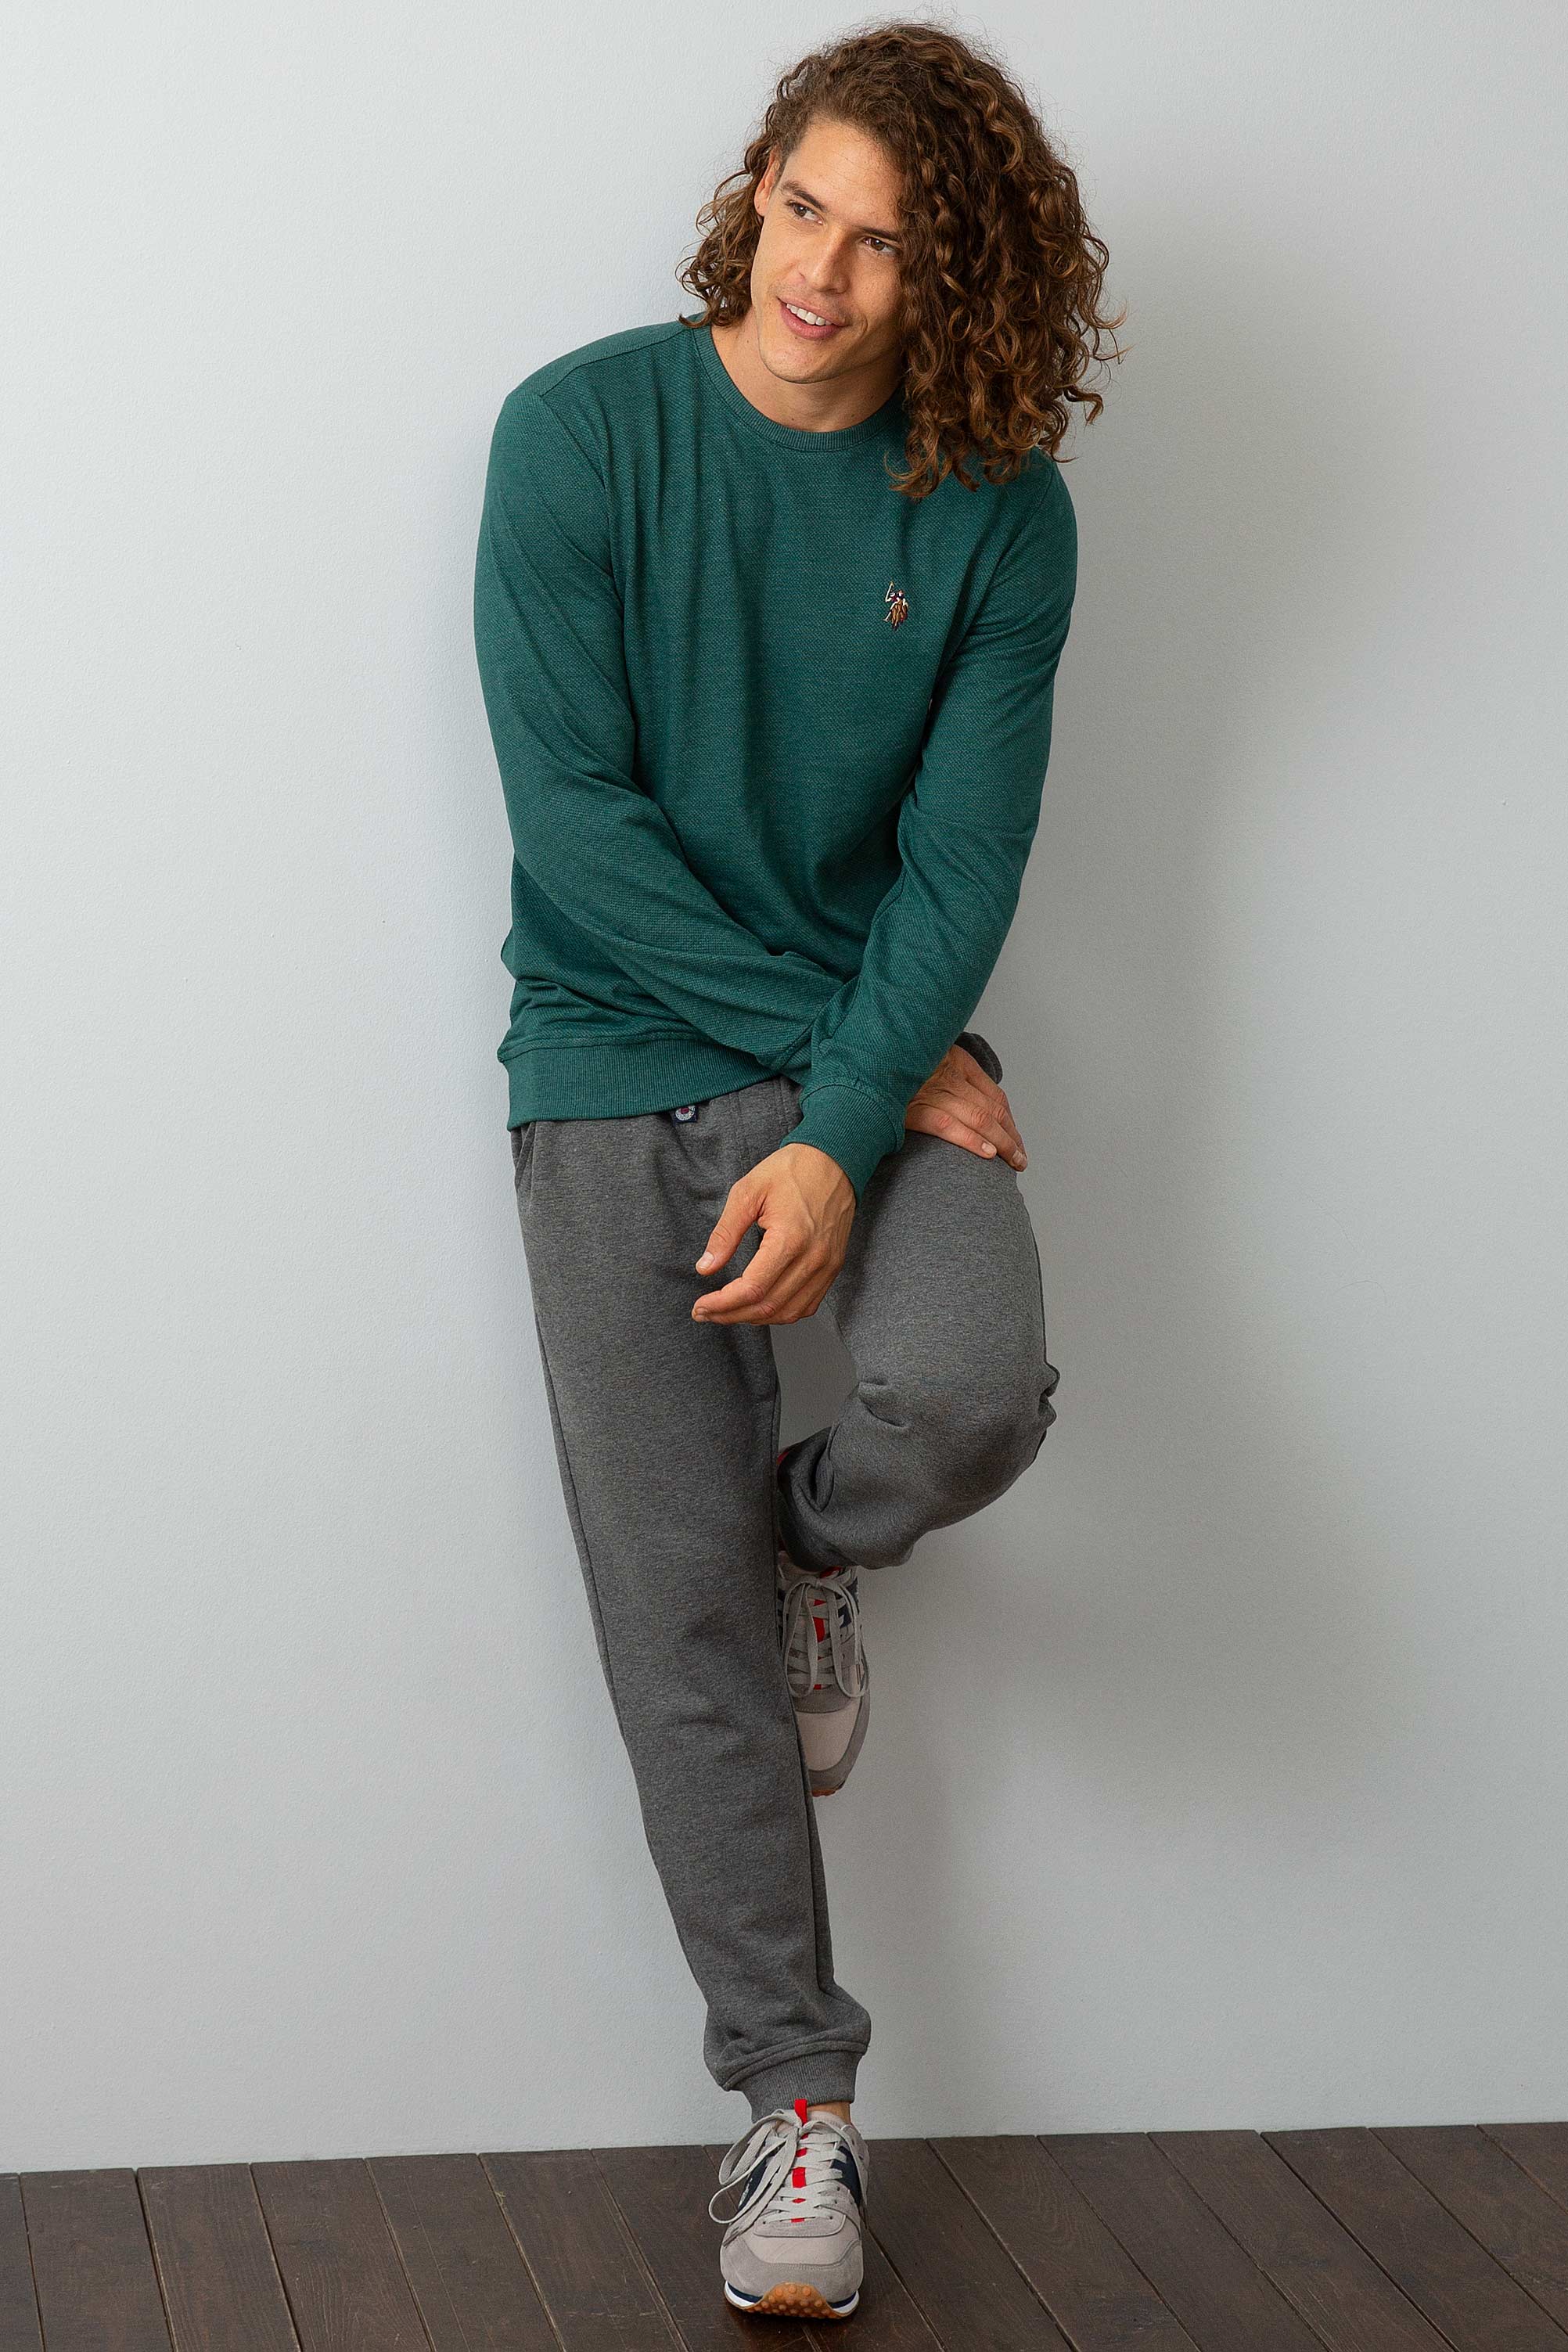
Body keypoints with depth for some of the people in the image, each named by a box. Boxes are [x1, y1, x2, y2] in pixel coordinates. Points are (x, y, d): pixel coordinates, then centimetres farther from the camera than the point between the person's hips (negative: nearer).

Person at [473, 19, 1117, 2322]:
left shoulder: (998, 512, -2)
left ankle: (812, 1545, 11)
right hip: (623, 1065, -1)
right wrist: (850, 1052, -14)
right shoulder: (584, 429, -7)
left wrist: (841, 1134, -20)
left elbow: (963, 859, -6)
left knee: (975, 1393, -28)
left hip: (881, 1050, 1)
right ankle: (797, 2099, 13)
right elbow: (573, 807, -11)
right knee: (679, 1613, -2)